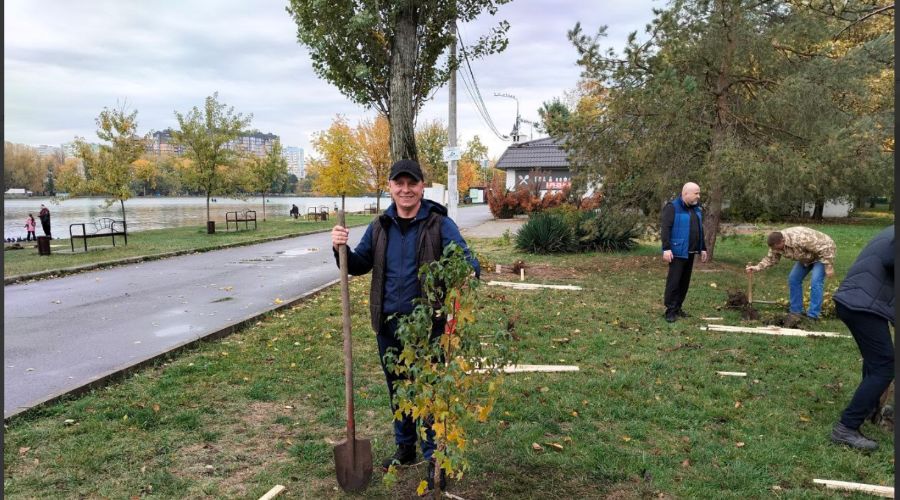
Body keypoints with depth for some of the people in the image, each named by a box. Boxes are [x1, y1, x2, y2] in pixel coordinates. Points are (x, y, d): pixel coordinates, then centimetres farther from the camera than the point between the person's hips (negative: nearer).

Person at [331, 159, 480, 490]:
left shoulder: (439, 224, -8)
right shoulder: (379, 227, 7)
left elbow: (466, 261, -14)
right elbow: (359, 265, 14)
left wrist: (469, 272, -38)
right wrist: (341, 249, -8)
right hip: (388, 326, 5)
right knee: (397, 389, 19)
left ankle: (435, 458, 19)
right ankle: (405, 447, 38)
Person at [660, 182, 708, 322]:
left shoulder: (696, 208, 15)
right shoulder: (672, 207, -11)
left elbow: (700, 230, 22)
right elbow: (665, 229, -16)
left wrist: (703, 248, 20)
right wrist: (666, 249, -23)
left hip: (690, 252, 8)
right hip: (677, 252, -8)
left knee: (685, 281, 11)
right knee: (674, 281, -6)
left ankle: (677, 307, 19)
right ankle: (670, 310, -1)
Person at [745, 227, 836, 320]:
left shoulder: (801, 238, -41)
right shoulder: (776, 242, -17)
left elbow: (825, 249, -33)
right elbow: (771, 259, -6)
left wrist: (829, 267, -26)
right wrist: (758, 267, -22)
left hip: (821, 254, -8)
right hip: (807, 257, 8)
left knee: (815, 282, -19)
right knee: (793, 279, 1)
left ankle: (813, 315, -13)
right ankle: (796, 311, 10)